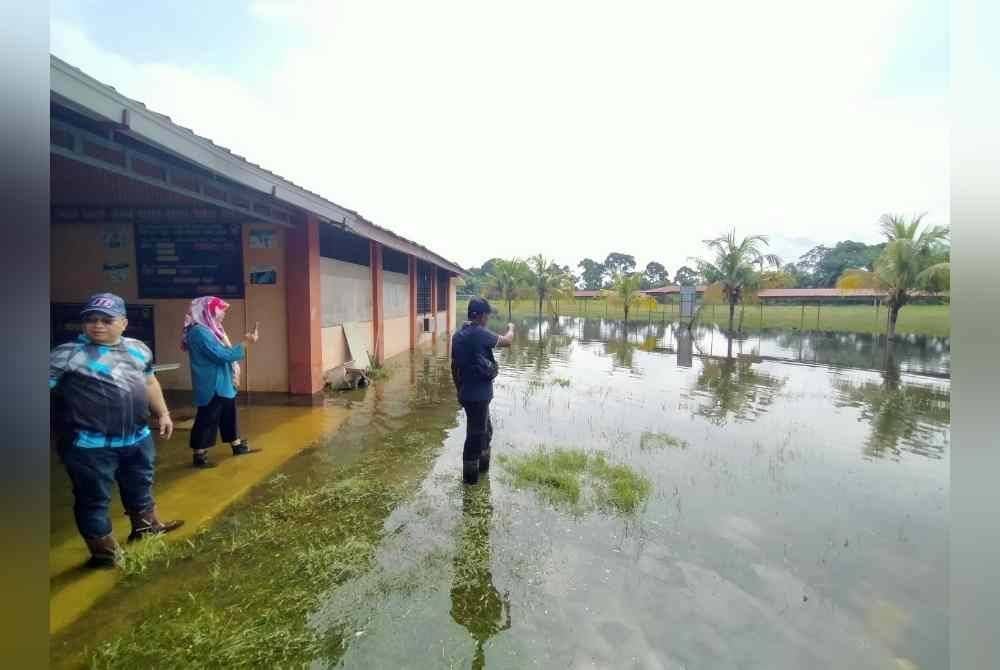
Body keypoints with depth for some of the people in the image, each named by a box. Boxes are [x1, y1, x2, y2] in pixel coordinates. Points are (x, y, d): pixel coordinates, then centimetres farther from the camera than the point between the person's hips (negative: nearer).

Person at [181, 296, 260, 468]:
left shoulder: (209, 329, 11)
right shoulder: (200, 332, -20)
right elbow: (223, 355, -24)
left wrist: (245, 343, 7)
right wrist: (246, 343, -19)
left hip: (222, 384, 10)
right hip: (212, 386, -10)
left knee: (229, 415, 18)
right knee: (206, 420, 1)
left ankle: (238, 446, 31)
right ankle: (199, 456, 14)